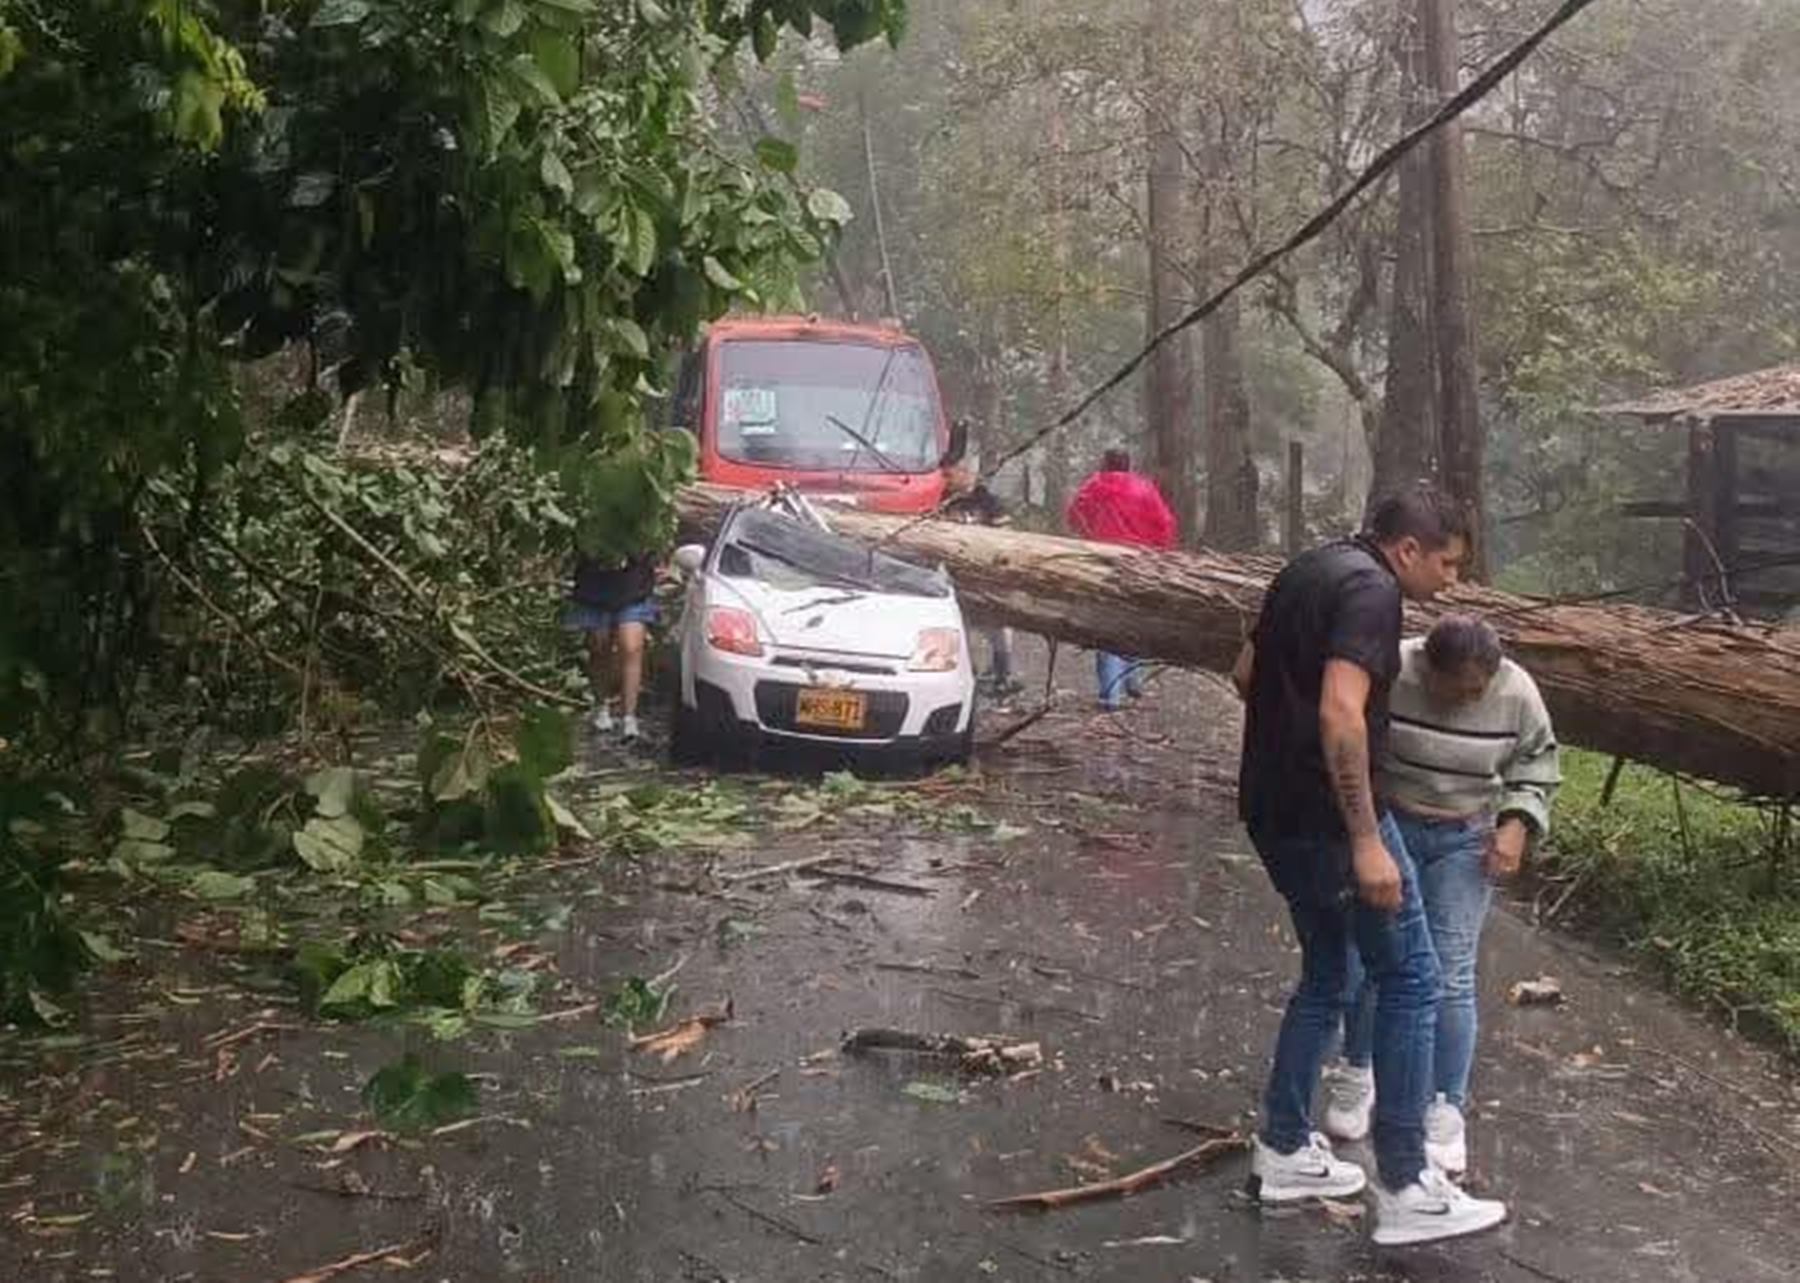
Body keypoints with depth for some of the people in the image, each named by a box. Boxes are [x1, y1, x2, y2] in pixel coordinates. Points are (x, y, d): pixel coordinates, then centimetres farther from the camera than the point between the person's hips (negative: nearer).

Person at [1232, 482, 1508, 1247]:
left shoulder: (1309, 572, 14)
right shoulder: (1370, 589, -16)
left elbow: (1246, 673, 25)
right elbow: (1341, 715, -27)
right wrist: (1366, 840, -27)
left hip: (1273, 808, 10)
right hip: (1323, 816, -9)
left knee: (1326, 974, 20)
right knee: (1410, 982, -2)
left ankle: (1285, 1152, 25)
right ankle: (1404, 1188, 0)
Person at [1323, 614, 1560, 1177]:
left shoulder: (1517, 694, -12)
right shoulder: (1387, 675, -19)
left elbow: (1537, 764, 6)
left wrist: (1518, 824, -9)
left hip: (1465, 842, 1)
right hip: (1385, 828, 0)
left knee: (1450, 977, -4)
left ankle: (1446, 1110, 7)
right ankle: (1356, 1074, 28)